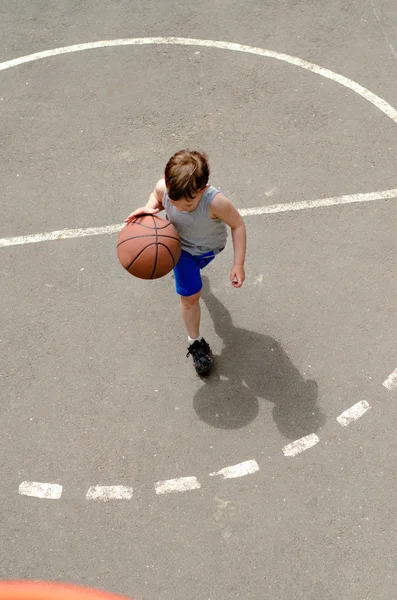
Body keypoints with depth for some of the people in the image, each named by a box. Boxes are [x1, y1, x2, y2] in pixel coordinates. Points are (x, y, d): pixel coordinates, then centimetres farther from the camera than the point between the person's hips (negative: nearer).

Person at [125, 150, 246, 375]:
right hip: (180, 245, 0)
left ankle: (190, 267, 75)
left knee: (193, 267, 35)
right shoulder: (164, 188, -36)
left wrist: (238, 264, -29)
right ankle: (196, 343, 26)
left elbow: (238, 225, -28)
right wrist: (150, 207, -34)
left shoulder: (215, 202, -45)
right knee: (190, 296, 1)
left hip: (208, 247, 0)